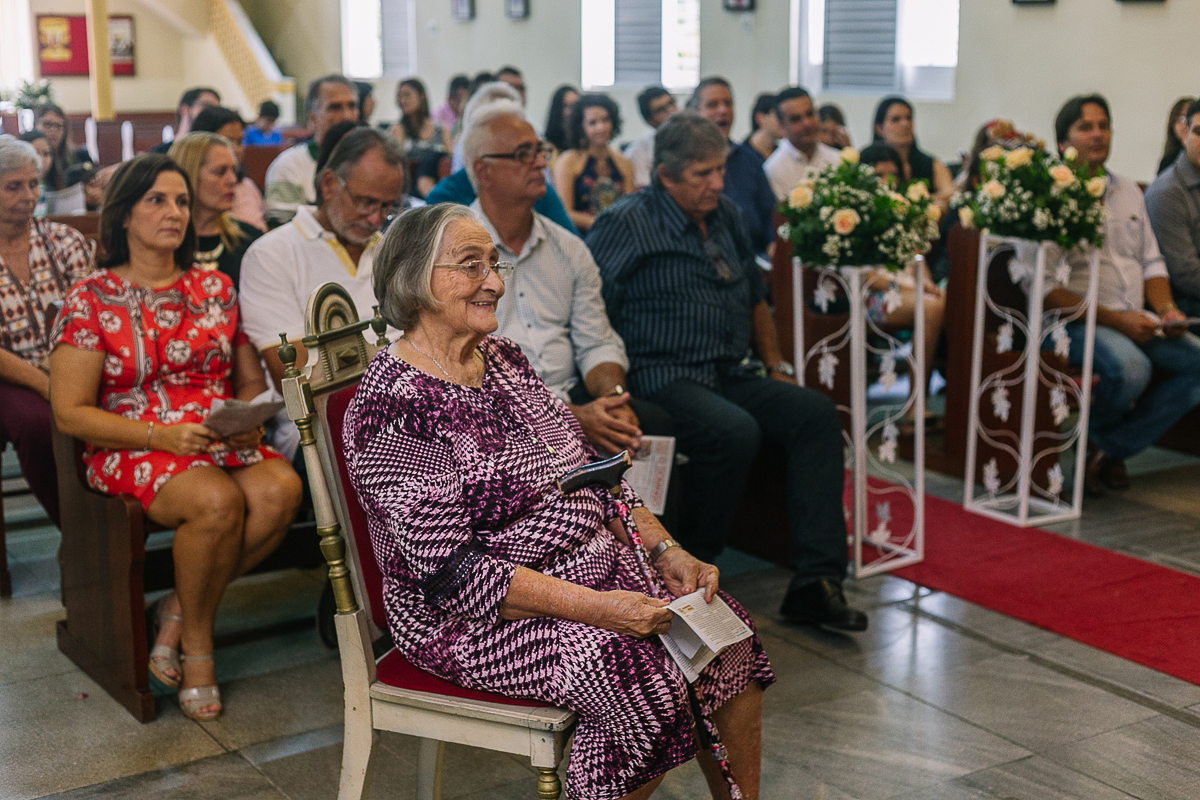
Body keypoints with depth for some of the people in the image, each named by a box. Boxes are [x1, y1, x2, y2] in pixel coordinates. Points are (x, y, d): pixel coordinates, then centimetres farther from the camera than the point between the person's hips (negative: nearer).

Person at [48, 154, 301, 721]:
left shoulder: (215, 288, 13)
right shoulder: (92, 299, 0)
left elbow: (252, 381, 18)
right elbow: (70, 413, -5)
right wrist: (161, 435, -17)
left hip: (220, 443, 4)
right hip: (131, 453, -4)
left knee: (281, 489, -29)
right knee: (218, 500, -35)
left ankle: (179, 611, -8)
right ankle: (196, 640, -8)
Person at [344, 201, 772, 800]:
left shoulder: (503, 358, 10)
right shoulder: (393, 405, -17)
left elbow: (593, 472, 13)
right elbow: (450, 570, -23)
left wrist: (665, 550, -3)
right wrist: (597, 608, -28)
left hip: (593, 563, 8)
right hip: (475, 614, -8)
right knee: (645, 672, -27)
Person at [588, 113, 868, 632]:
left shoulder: (725, 215, 18)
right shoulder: (628, 223, -3)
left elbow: (754, 297, 31)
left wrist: (776, 365, 22)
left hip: (731, 376, 7)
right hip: (664, 378, -7)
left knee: (816, 412, -17)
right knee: (735, 432, -34)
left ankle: (815, 583, -21)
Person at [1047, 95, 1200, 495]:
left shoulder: (1129, 192, 18)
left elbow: (1151, 262, 21)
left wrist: (1167, 309, 0)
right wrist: (1115, 320, -18)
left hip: (1137, 318, 7)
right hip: (1080, 321, -7)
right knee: (1130, 368, -35)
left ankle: (1112, 447, -9)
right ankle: (1092, 438, -2)